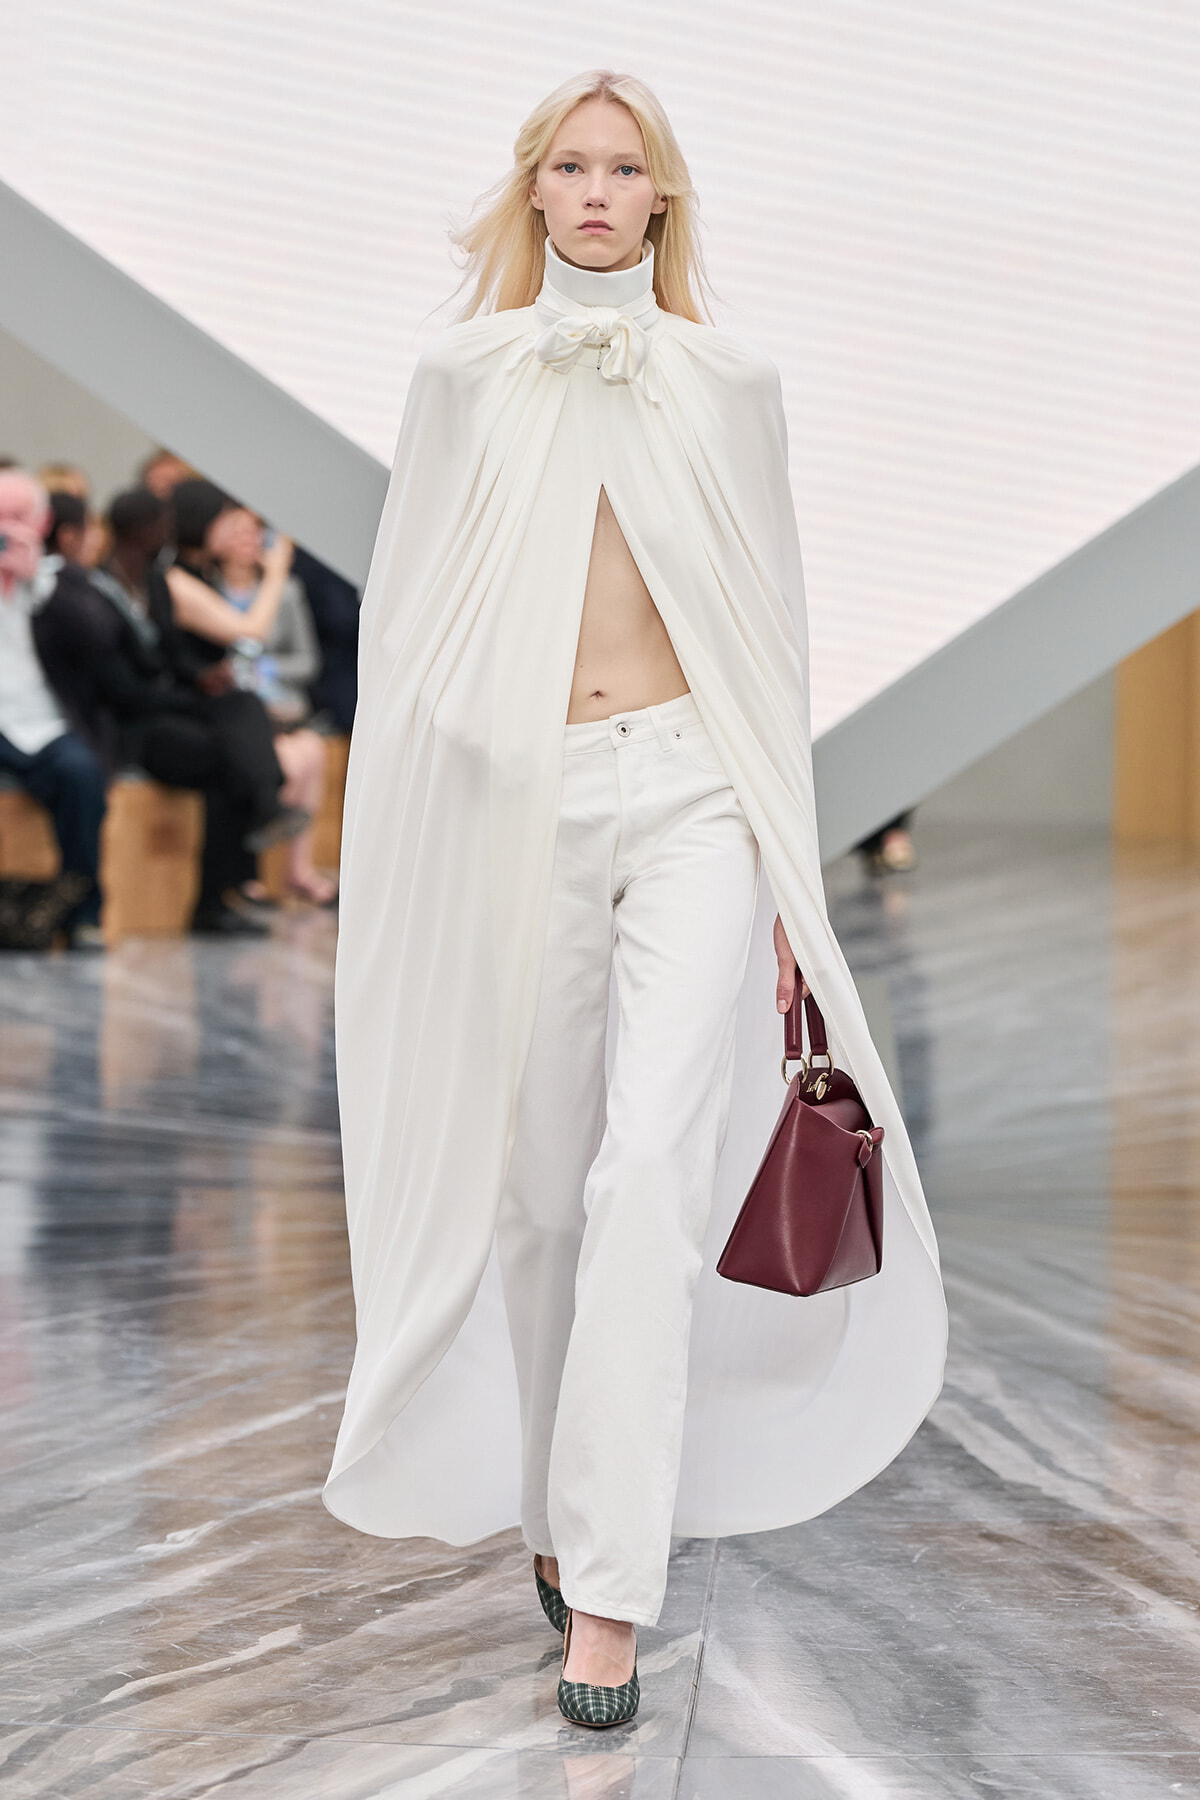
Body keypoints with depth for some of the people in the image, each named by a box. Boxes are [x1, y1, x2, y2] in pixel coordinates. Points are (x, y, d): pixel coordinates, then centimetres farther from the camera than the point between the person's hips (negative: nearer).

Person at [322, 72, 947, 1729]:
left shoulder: (728, 380, 8)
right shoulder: (467, 375, 8)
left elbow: (769, 629, 10)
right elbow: (412, 618, 9)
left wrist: (787, 867, 7)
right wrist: (396, 857, 4)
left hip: (688, 792, -1)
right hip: (519, 801, 1)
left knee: (654, 1164, -15)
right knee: (537, 1180, 8)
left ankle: (606, 1590, -13)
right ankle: (555, 1501, 29)